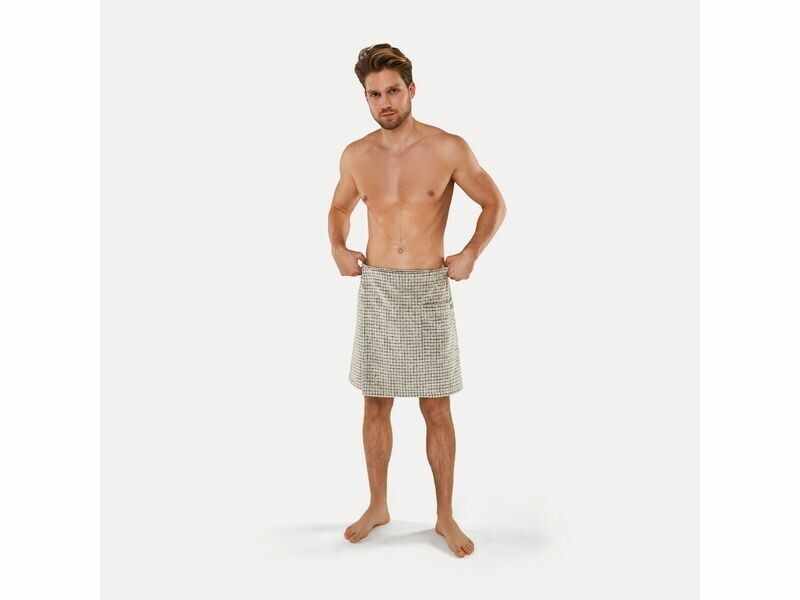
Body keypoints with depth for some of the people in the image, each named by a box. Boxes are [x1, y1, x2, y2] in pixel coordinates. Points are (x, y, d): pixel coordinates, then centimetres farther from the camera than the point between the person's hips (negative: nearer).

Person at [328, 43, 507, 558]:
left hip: (428, 290, -2)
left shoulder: (449, 149, -7)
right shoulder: (356, 156, 2)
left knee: (437, 409, 5)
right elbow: (340, 208, 20)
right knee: (376, 405, 10)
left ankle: (446, 515, 22)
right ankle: (378, 506, 29)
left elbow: (495, 204, 4)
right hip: (376, 289, 3)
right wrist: (338, 248, 3)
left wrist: (471, 254, -8)